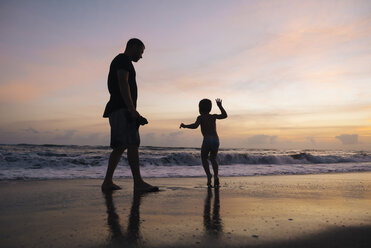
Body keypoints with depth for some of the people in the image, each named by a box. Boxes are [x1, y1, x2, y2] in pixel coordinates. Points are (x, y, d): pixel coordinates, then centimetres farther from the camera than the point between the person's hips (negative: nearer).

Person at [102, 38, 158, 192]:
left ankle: (107, 182, 10)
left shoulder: (119, 61, 31)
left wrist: (132, 111, 21)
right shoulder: (123, 59, -1)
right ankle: (138, 182, -21)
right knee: (133, 144, -18)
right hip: (122, 109, -11)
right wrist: (132, 109, -23)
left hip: (117, 110, 11)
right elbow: (123, 83, -16)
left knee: (120, 147, 8)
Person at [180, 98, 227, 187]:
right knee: (213, 159, 23)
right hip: (216, 140, 4)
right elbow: (225, 115, 26)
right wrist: (220, 106, 34)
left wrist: (185, 126, 1)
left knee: (204, 159, 17)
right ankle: (216, 176, 2)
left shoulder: (201, 117, 5)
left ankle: (209, 175, -5)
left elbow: (195, 126, -13)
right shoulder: (213, 116, 17)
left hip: (207, 140, -4)